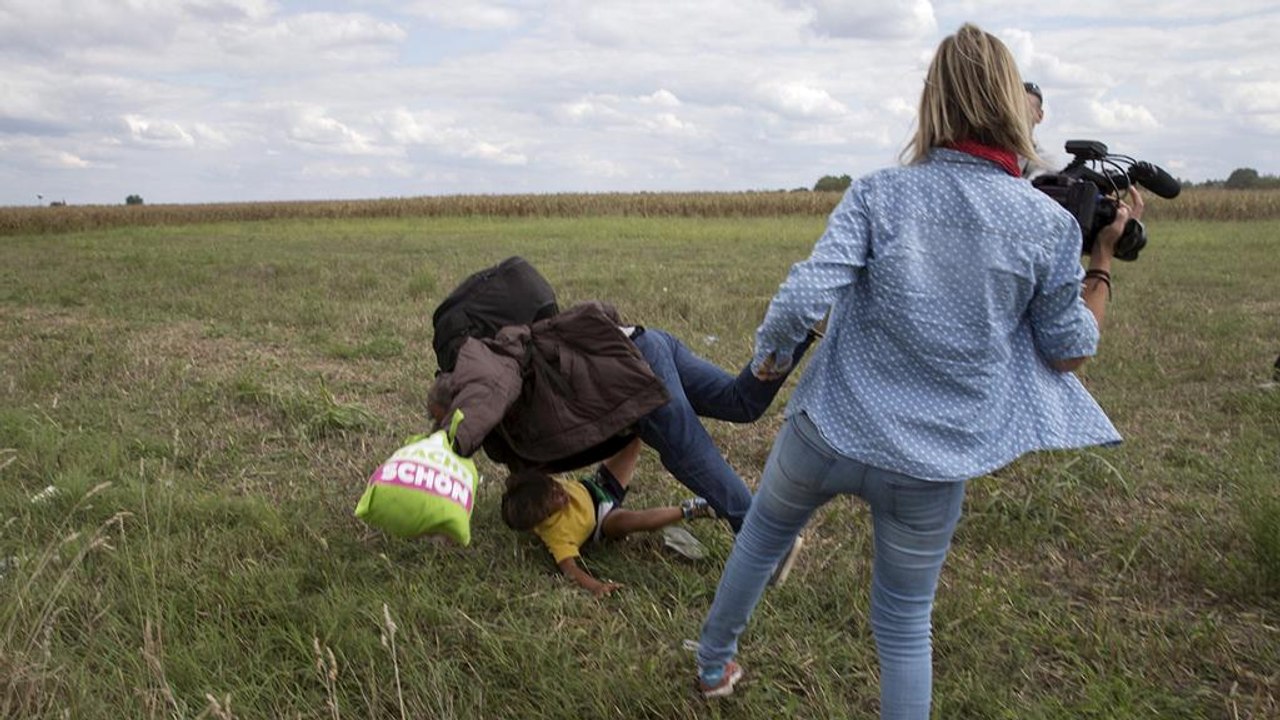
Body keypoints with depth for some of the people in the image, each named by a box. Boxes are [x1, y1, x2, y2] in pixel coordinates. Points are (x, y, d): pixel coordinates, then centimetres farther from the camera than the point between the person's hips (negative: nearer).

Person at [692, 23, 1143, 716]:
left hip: (827, 431, 0)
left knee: (759, 539, 28)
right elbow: (1069, 353, 3)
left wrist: (767, 355, 0)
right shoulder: (1051, 223, -7)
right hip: (932, 467, 0)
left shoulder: (878, 193, -10)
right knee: (905, 624, 18)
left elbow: (803, 297, -20)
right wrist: (1104, 255, 13)